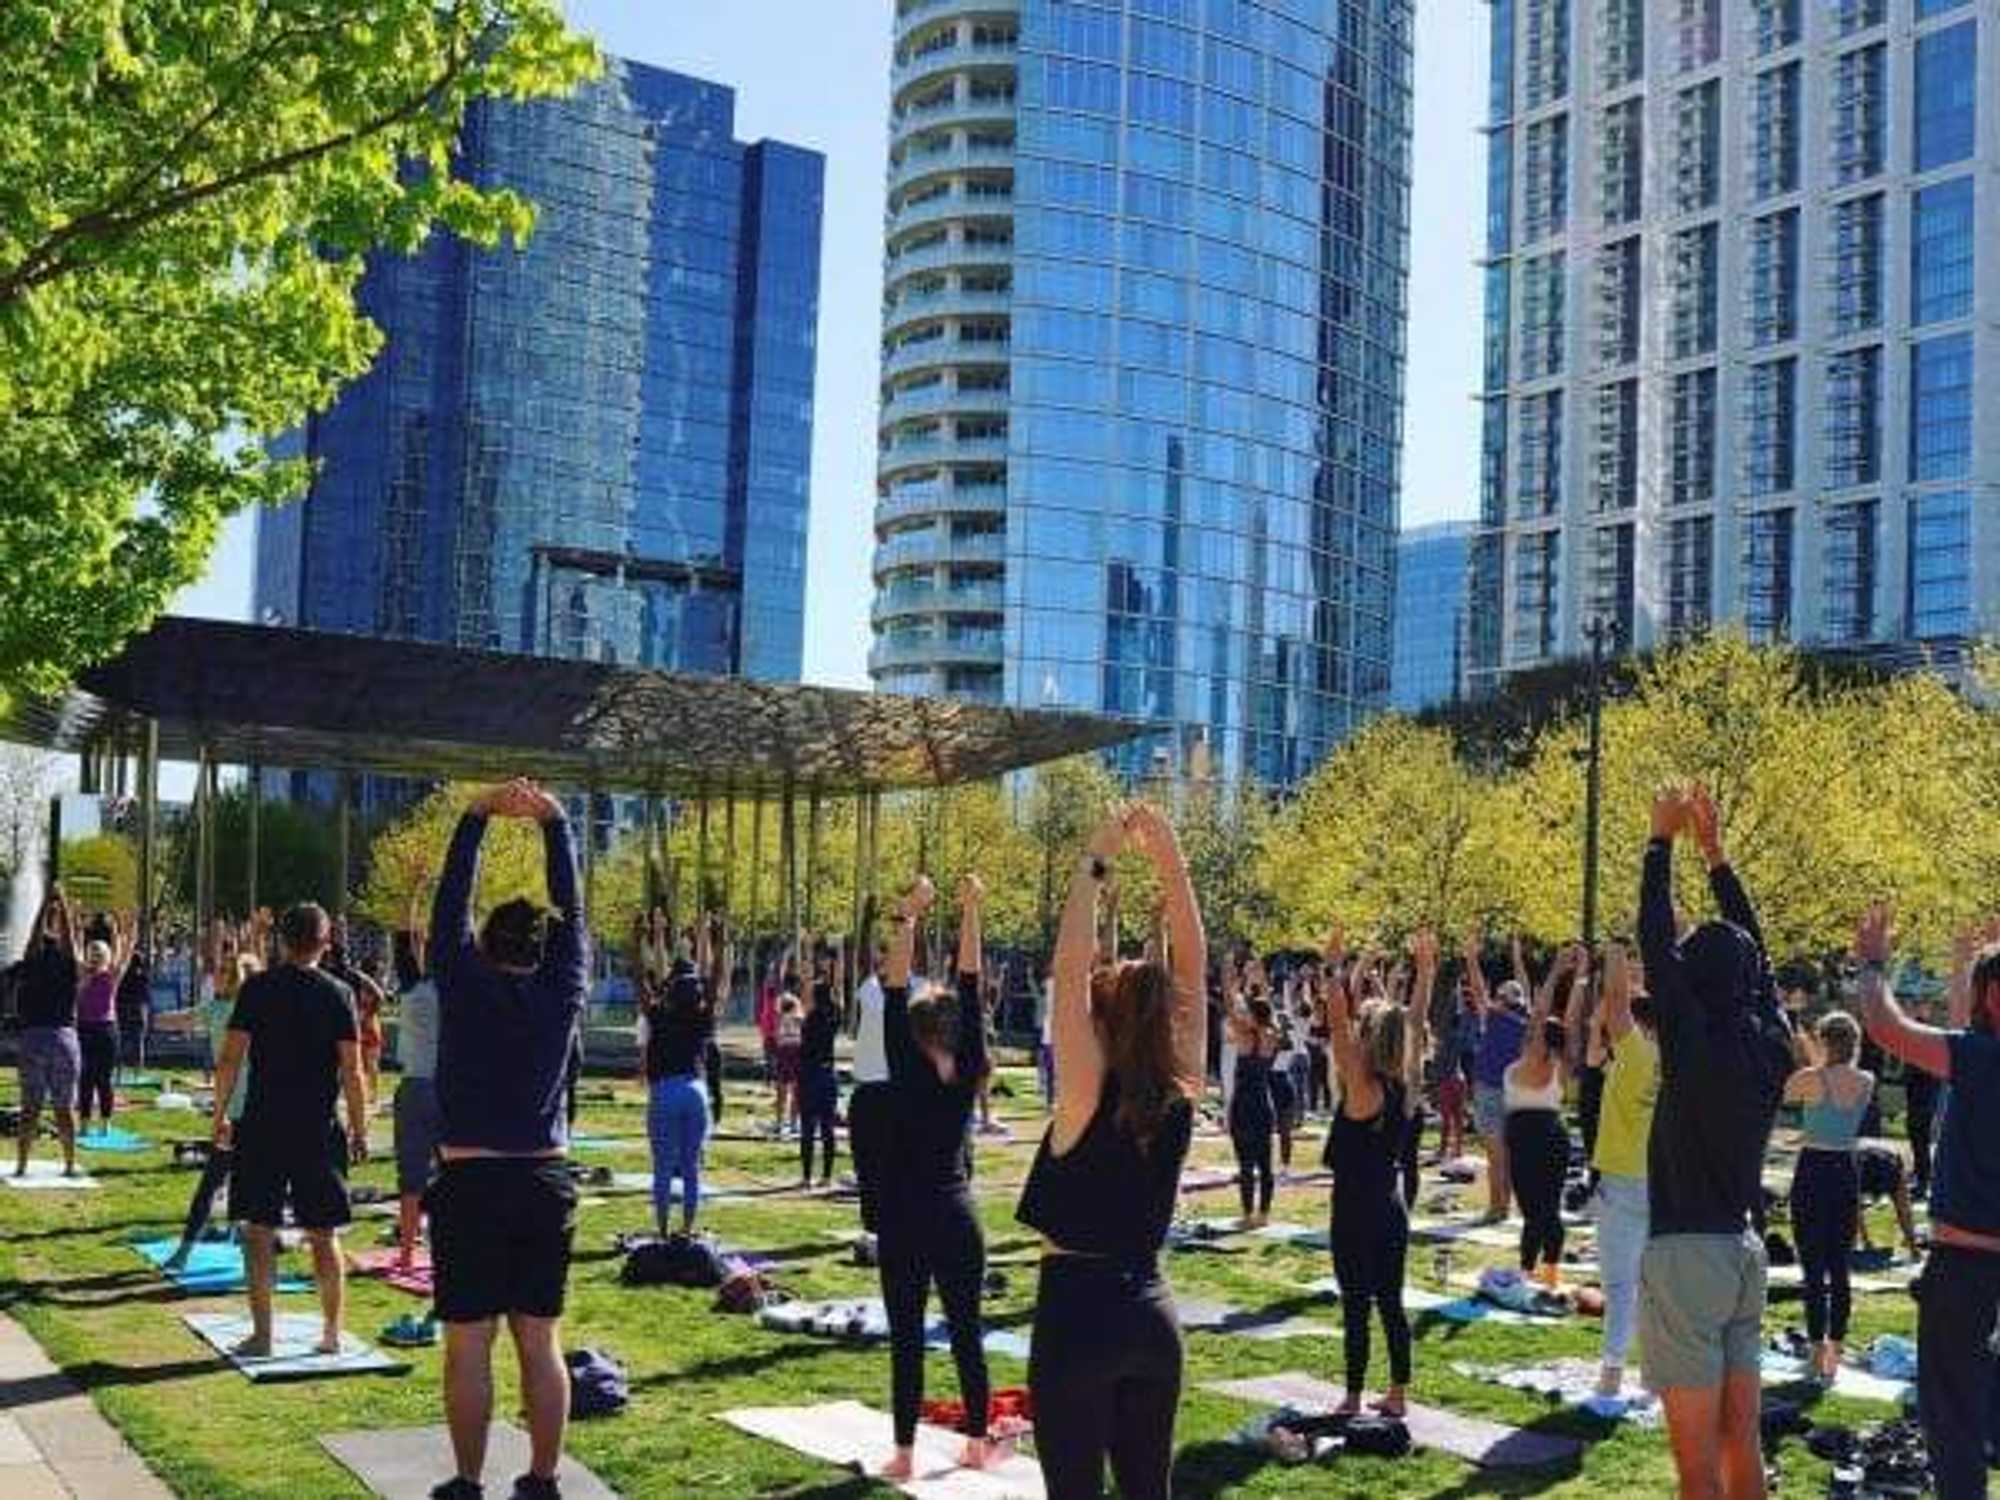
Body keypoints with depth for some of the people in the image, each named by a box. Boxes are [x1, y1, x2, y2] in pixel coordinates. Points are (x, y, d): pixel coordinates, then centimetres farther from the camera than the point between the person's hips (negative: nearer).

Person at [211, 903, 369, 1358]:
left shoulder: (257, 988, -2)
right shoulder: (337, 994, -2)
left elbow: (231, 1057, -4)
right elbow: (351, 1071, -4)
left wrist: (220, 1114, 7)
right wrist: (359, 1129, 4)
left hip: (262, 1127, 0)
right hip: (319, 1131, 1)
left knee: (259, 1231, 6)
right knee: (324, 1236, 8)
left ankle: (261, 1334, 7)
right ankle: (331, 1333, 13)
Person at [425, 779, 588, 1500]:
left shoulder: (465, 988, -5)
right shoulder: (562, 993, 1)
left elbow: (450, 908, -1)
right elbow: (571, 908, 6)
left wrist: (476, 816, 0)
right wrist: (555, 821, 7)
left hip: (471, 1184, -3)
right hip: (547, 1185, 3)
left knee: (469, 1343, 2)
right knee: (541, 1341, 7)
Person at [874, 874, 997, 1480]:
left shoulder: (908, 1075, -11)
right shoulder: (968, 1074, -2)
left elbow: (894, 992, -14)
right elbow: (971, 988, -2)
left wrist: (909, 916, -14)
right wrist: (970, 913, -3)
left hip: (907, 1220, -4)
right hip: (959, 1218, 4)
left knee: (907, 1337, 0)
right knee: (966, 1331, 10)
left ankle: (905, 1455, 3)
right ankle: (977, 1444, 16)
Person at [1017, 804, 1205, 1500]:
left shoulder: (1090, 1098, -12)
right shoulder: (1180, 1097, 0)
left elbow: (1069, 969, -16)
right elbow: (1191, 970, 3)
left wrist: (1095, 863, -13)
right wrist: (1170, 863, 1)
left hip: (1077, 1310, -5)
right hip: (1152, 1312, 6)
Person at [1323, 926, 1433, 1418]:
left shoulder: (1363, 1090, -17)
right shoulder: (1406, 1087, 1)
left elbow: (1337, 1028, -23)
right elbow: (1417, 1023, 10)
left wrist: (1334, 972, -22)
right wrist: (1426, 971, 13)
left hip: (1356, 1213, -7)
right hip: (1392, 1211, 7)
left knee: (1356, 1308, -1)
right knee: (1390, 1303, 13)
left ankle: (1353, 1402, 5)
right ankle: (1398, 1396, 19)